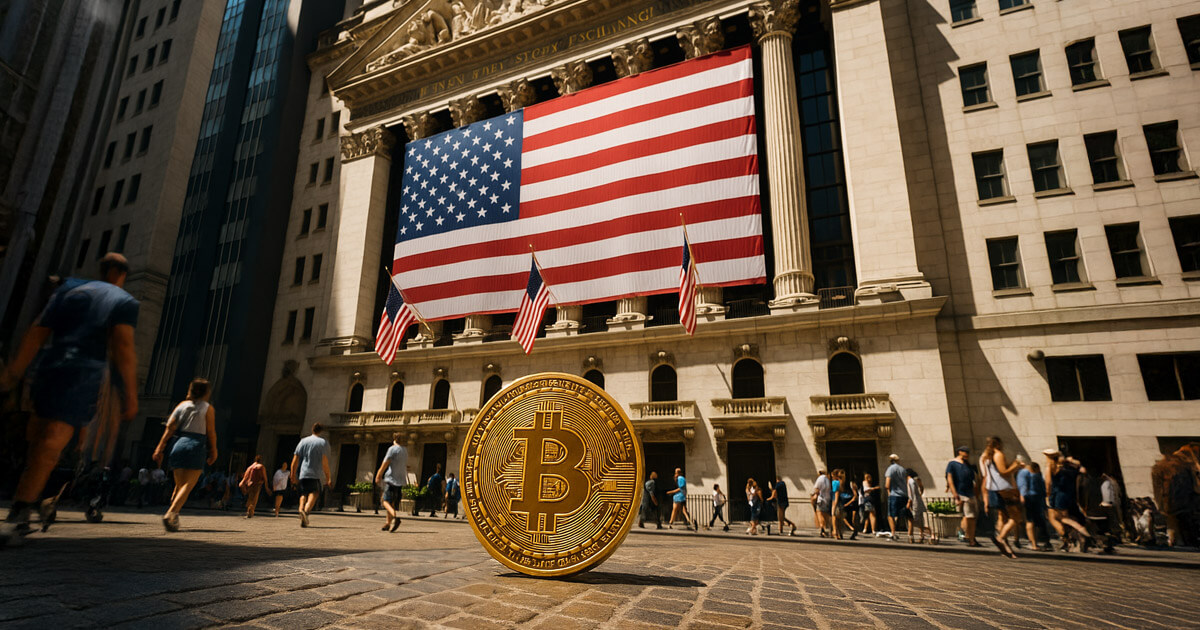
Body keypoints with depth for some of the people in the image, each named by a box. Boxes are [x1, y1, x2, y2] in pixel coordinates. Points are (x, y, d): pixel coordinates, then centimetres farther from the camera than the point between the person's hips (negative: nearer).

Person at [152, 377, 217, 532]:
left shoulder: (182, 405, 12)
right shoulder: (208, 408, 1)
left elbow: (169, 428, 5)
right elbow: (211, 433, 0)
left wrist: (160, 447, 4)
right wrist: (213, 451, 9)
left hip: (179, 444, 5)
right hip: (196, 446, -5)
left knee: (179, 484, 16)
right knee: (188, 485, -6)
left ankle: (174, 517, 14)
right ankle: (170, 513, -24)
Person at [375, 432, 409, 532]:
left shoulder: (393, 449, -7)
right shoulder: (405, 451, 15)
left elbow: (385, 464, -10)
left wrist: (378, 476, -3)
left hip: (392, 478, -7)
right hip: (401, 480, 7)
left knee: (386, 501, -8)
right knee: (393, 503, 14)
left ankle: (395, 516, -30)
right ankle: (388, 523, 17)